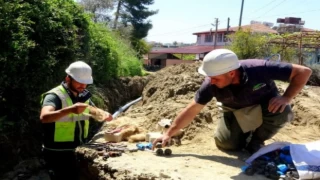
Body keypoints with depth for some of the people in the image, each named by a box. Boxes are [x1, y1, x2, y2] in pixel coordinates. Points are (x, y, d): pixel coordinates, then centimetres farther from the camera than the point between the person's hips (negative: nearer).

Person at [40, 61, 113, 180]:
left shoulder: (83, 96, 5)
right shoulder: (55, 96, -18)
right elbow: (44, 117, -35)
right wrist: (70, 109, -50)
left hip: (73, 151, 8)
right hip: (57, 152, -8)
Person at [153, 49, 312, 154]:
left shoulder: (260, 69, -39)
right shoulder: (211, 84, -31)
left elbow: (304, 72, -30)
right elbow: (191, 110, -22)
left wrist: (286, 98, -40)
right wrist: (169, 134, -23)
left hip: (265, 104, -1)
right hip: (236, 112, 2)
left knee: (282, 112, -33)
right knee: (225, 144, -15)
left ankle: (257, 140, -2)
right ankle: (246, 133, 20)